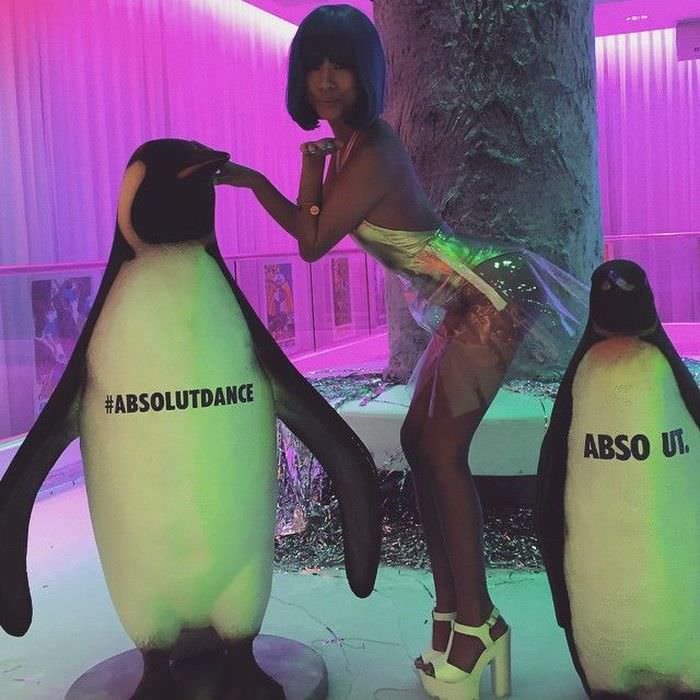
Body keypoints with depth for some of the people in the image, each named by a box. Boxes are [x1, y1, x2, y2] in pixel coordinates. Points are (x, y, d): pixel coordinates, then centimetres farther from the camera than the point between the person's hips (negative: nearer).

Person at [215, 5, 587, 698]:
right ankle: (454, 611, 16)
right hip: (470, 303, 10)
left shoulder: (370, 154, -20)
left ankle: (474, 622, 0)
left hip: (489, 299, -10)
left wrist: (310, 171, -4)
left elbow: (311, 243, -14)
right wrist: (249, 179, 11)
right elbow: (317, 227, 15)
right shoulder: (350, 143, 9)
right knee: (421, 443, 9)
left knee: (442, 449, -10)